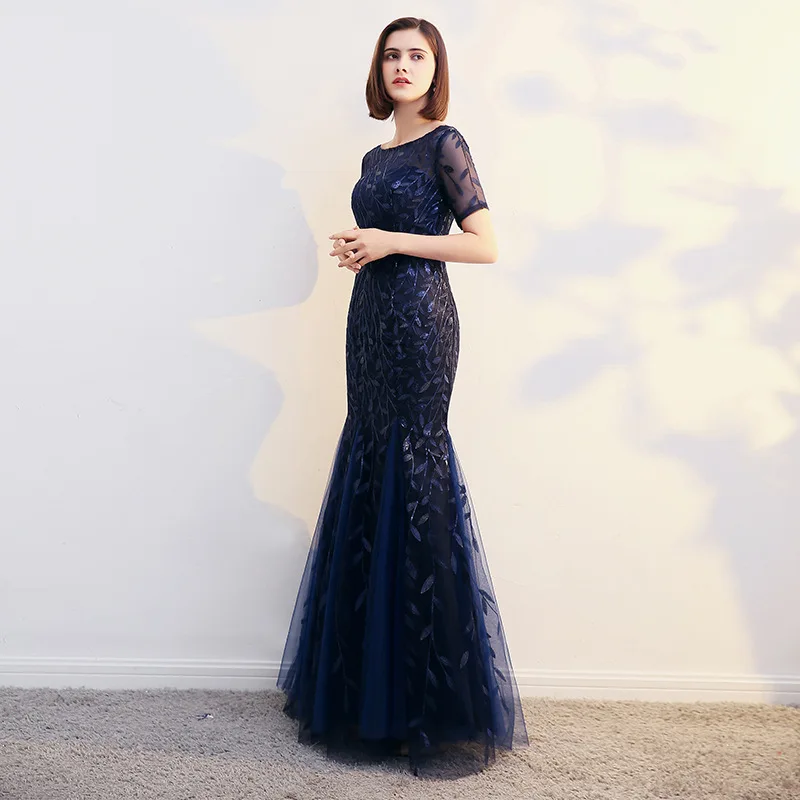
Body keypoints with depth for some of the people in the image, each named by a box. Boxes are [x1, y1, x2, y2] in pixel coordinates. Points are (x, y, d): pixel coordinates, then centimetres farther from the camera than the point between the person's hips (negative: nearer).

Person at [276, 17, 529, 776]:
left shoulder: (444, 143, -1)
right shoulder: (374, 157, 20)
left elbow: (485, 245, -8)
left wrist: (389, 242, -12)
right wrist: (356, 249, 3)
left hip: (419, 321, -7)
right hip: (370, 319, 8)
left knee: (412, 482, -8)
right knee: (369, 479, 7)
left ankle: (427, 699, 4)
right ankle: (368, 691, 18)